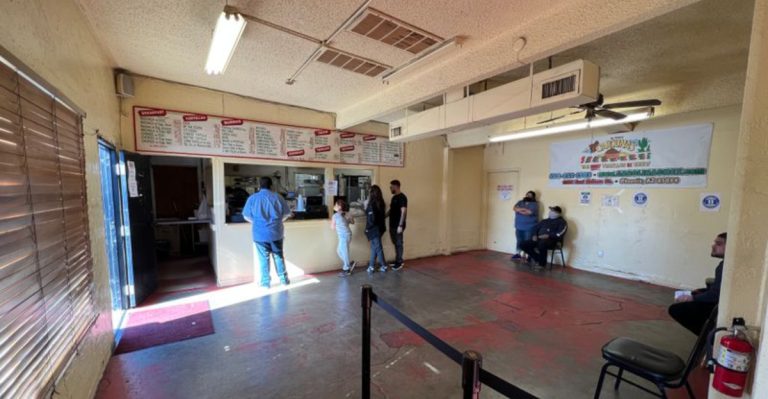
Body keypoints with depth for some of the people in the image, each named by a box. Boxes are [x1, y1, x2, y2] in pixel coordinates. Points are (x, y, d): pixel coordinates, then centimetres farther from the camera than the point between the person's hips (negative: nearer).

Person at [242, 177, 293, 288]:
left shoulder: (253, 198, -2)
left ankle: (265, 283, 16)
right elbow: (287, 213, 3)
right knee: (279, 256, 13)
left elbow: (246, 216, 3)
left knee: (263, 259, 8)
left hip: (260, 234, -1)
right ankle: (284, 279, 20)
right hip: (276, 232, 1)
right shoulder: (277, 197, -1)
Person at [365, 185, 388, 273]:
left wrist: (368, 228, -7)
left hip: (374, 229, -8)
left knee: (377, 248, 3)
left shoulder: (372, 204, -20)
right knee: (374, 247, 15)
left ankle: (384, 266, 13)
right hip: (380, 227, 9)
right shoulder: (381, 203, 5)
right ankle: (371, 266, 23)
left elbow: (371, 219, -22)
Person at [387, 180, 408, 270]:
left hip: (398, 225, -9)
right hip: (392, 225, 9)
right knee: (395, 243, 15)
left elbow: (403, 212, -19)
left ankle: (399, 263, 11)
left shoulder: (402, 197, -14)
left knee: (398, 244, 0)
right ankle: (398, 260, 27)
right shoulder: (394, 197, 14)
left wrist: (400, 225, -22)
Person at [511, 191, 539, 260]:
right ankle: (517, 253, 21)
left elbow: (529, 212, -17)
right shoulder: (520, 202, 14)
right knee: (519, 241, 11)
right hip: (519, 226, 5)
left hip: (529, 227, -4)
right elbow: (514, 208, -2)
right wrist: (525, 210, -13)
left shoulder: (535, 204, -2)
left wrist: (520, 209, -4)